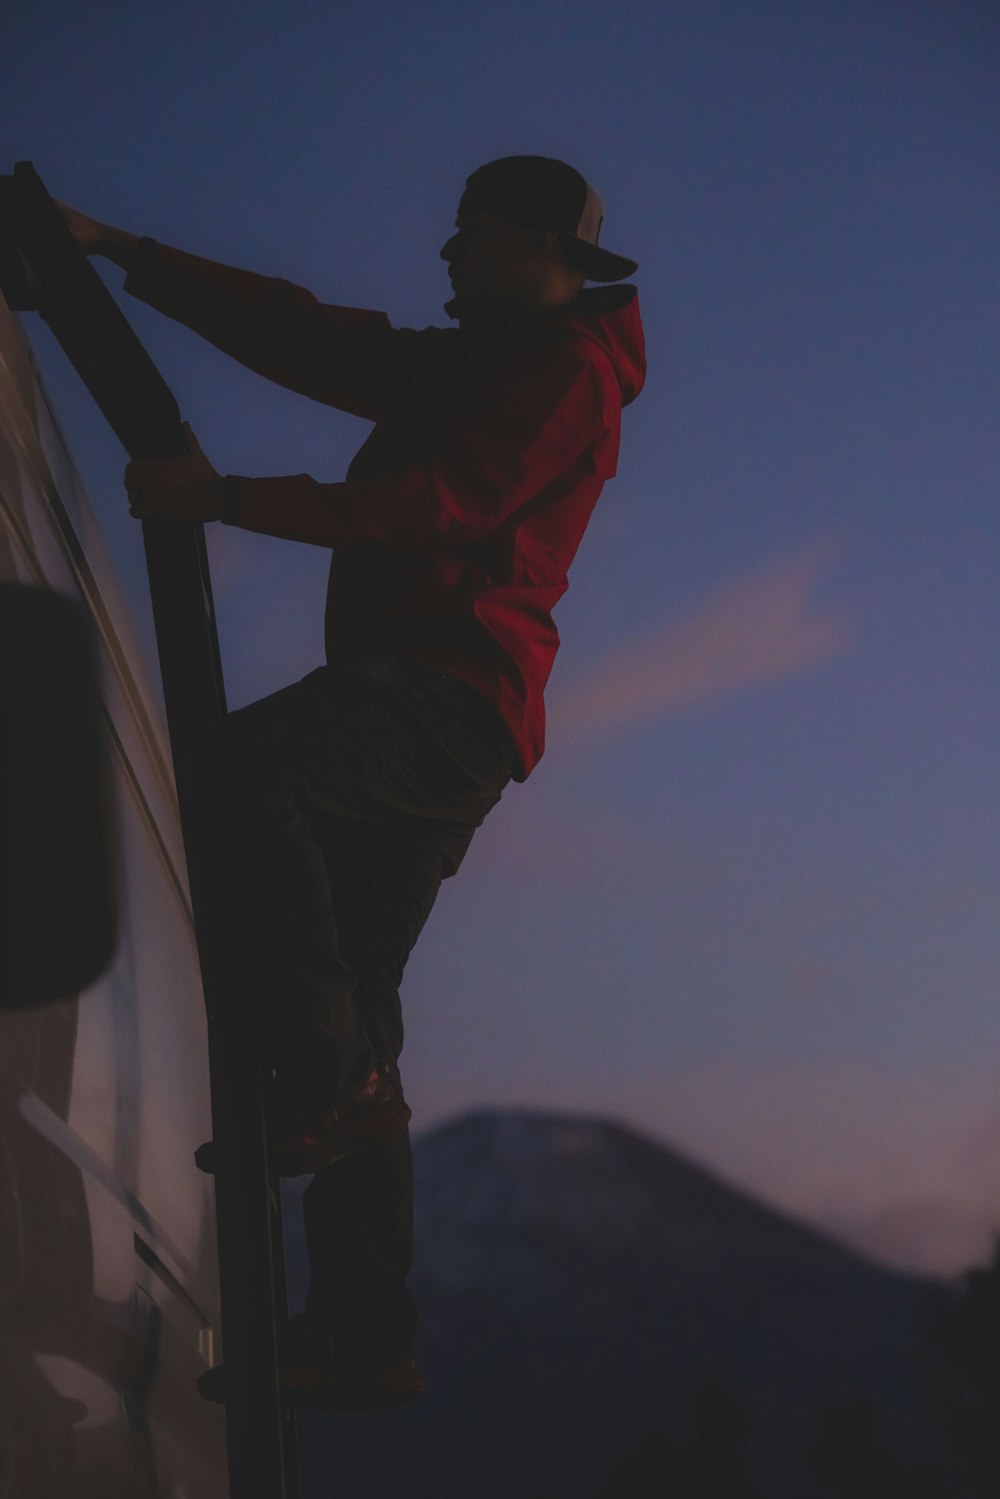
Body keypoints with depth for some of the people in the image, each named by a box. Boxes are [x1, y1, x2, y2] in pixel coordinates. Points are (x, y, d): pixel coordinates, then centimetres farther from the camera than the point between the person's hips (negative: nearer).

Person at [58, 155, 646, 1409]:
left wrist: (226, 496, -16)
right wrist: (122, 253, 20)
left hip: (453, 688, -9)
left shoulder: (567, 366, -1)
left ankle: (332, 1075, -27)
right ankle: (361, 1339, 3)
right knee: (350, 1004, 3)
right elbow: (295, 335, 25)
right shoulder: (463, 366, 29)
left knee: (239, 773, -31)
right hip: (419, 713, 9)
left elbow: (438, 503, -15)